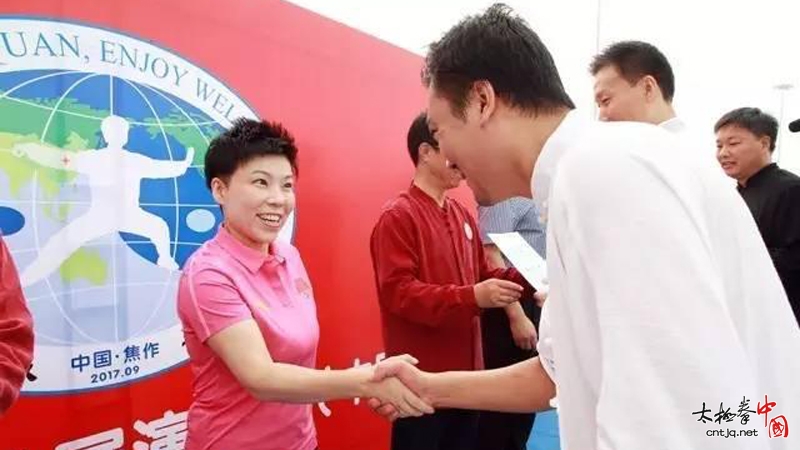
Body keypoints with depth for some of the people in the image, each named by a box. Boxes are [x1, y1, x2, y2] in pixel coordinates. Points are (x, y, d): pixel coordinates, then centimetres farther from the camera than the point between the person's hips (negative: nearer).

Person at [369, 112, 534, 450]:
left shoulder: (462, 214, 8)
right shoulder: (398, 216, -13)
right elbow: (398, 292, -21)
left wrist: (520, 279, -3)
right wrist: (472, 297, -28)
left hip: (465, 370, 7)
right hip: (421, 377, -7)